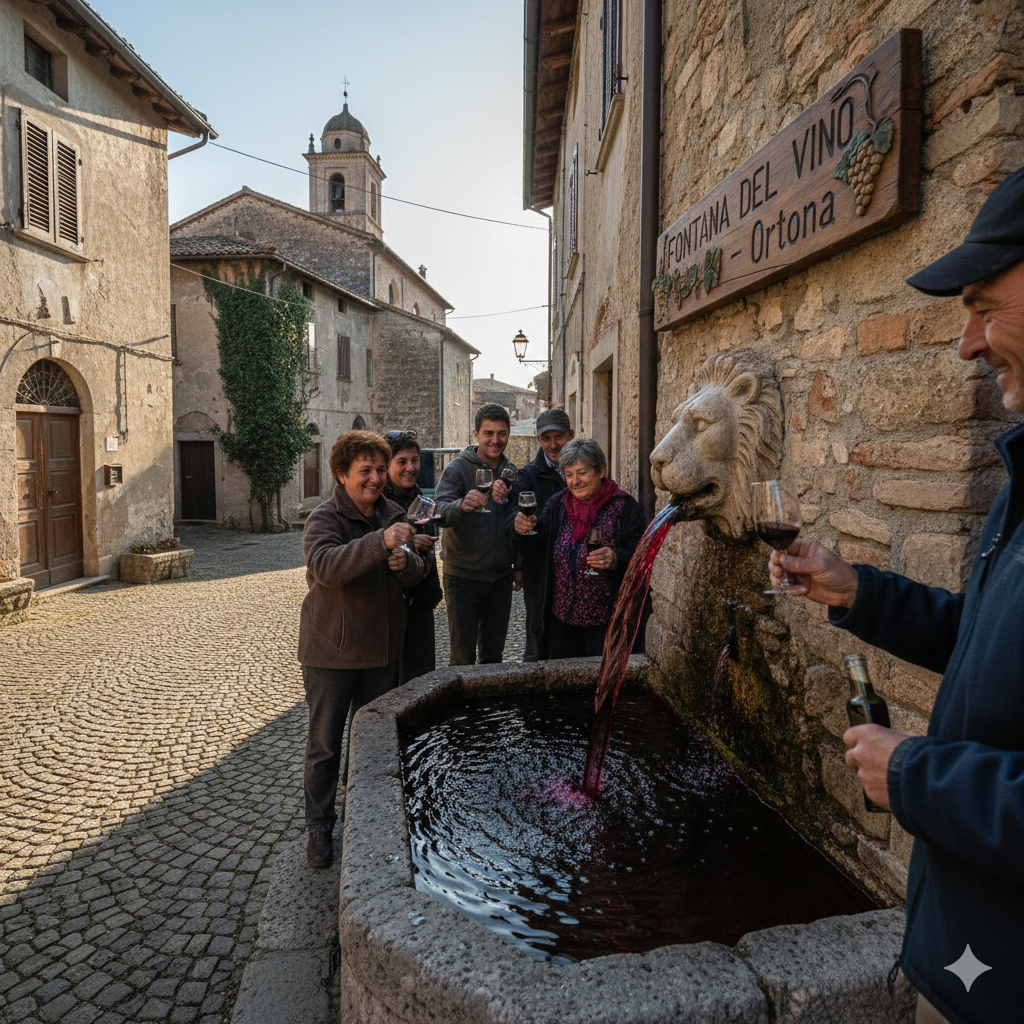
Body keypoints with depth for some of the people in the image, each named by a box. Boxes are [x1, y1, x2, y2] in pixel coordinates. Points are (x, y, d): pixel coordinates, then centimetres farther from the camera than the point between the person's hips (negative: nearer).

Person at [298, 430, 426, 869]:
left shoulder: (393, 515, 4)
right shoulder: (324, 518, -14)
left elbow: (418, 574, 6)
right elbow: (326, 567, -33)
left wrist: (406, 562, -18)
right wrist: (381, 542, -45)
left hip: (383, 648, 5)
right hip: (331, 651, -5)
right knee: (325, 743, 9)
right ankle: (319, 826, 27)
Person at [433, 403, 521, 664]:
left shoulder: (512, 472, 7)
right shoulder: (457, 468, -9)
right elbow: (440, 512, -25)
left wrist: (518, 566, 11)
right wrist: (462, 506, -46)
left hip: (500, 578, 4)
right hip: (463, 577, -4)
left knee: (493, 655, 16)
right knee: (463, 658, 5)